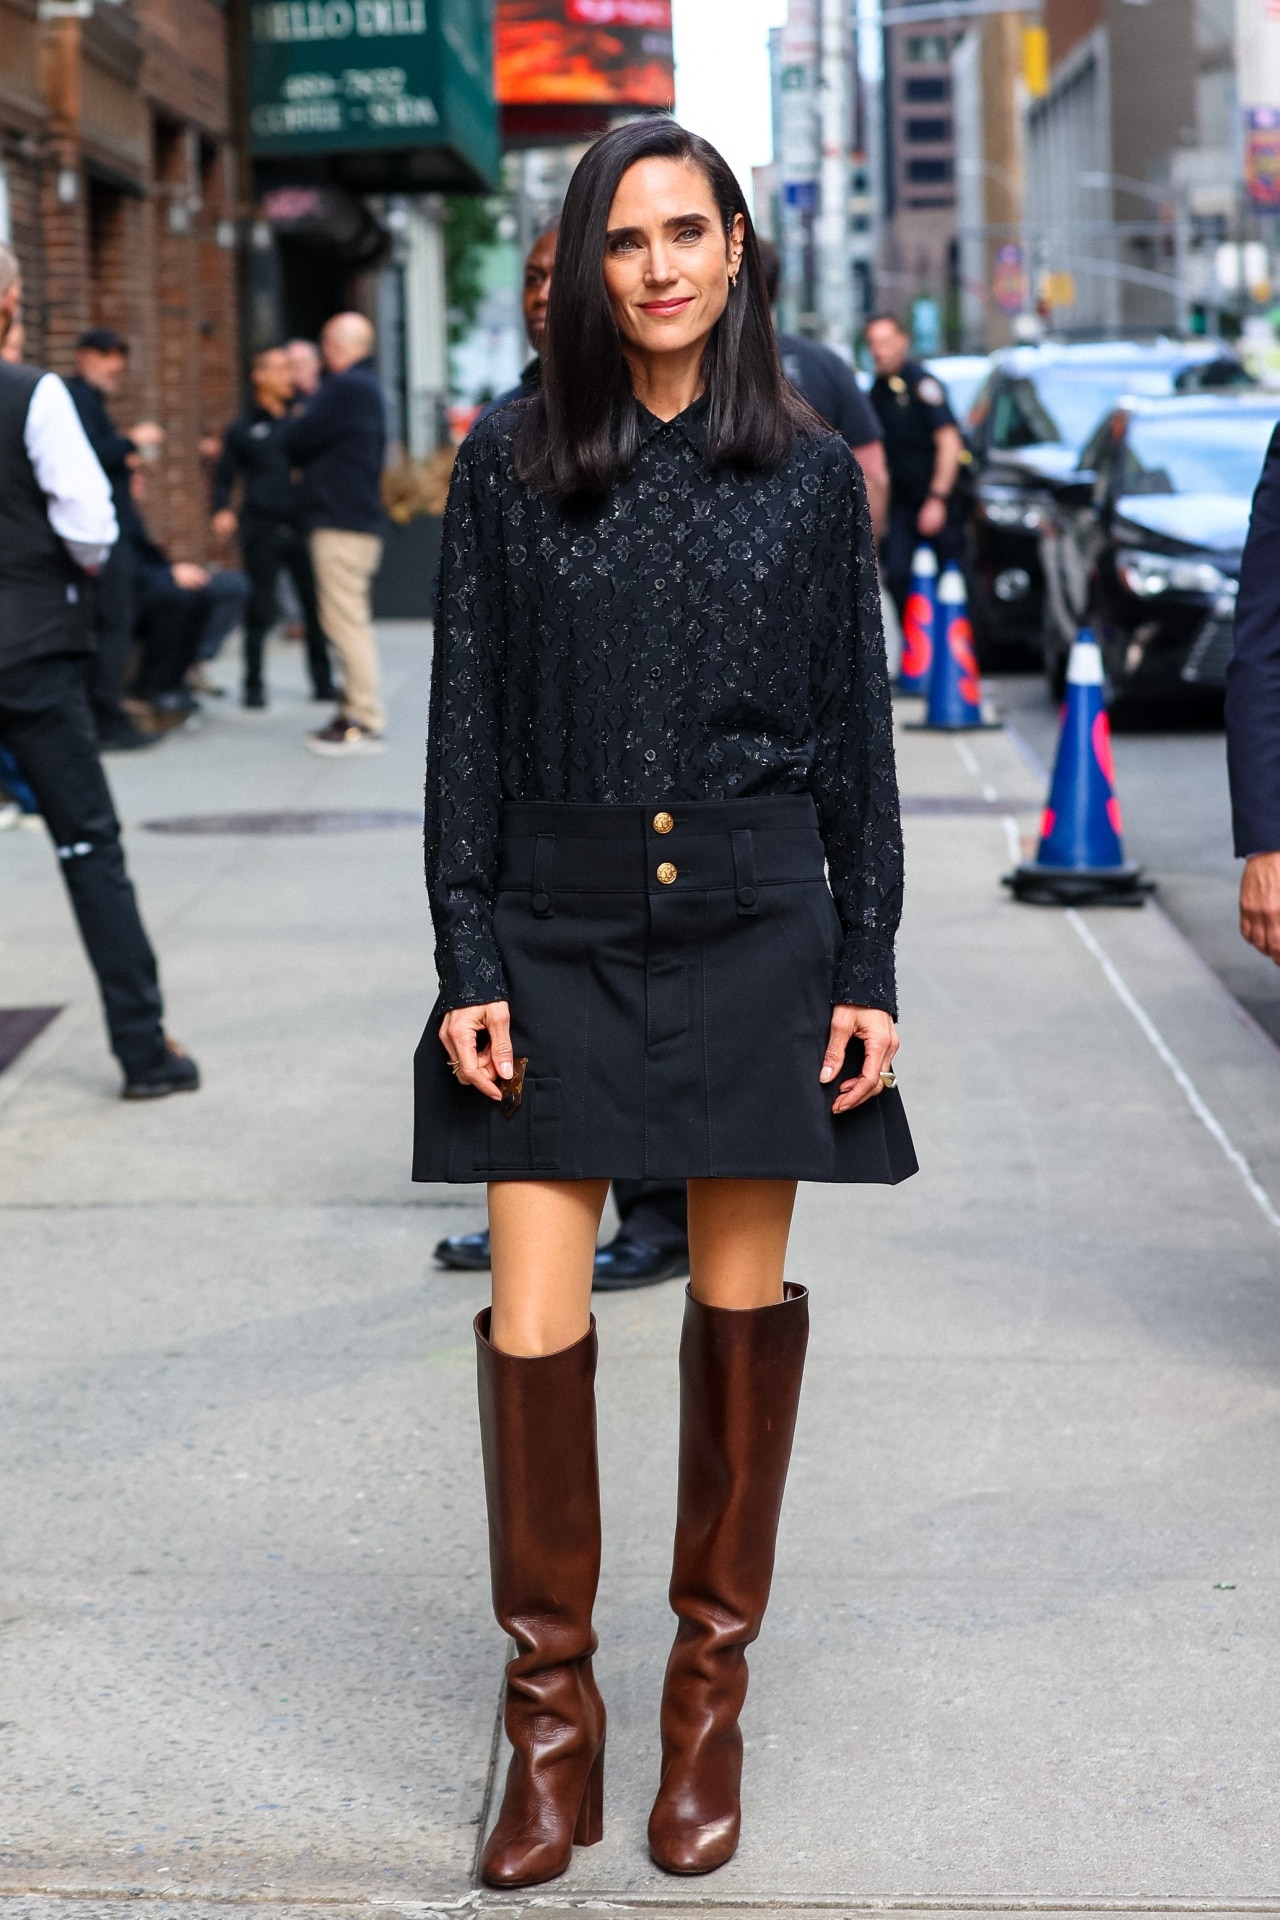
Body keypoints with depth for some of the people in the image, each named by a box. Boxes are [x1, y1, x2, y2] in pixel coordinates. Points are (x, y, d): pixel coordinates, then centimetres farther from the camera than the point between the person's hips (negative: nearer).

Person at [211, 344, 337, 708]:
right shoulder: (244, 429, 6)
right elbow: (224, 476, 9)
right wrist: (222, 511, -6)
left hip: (301, 524, 2)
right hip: (263, 530, -2)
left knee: (316, 606, 1)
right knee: (260, 610, 1)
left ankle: (323, 681, 12)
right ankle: (254, 685, 11)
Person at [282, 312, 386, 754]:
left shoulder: (345, 388, -14)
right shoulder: (366, 386, 20)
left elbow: (295, 441, -13)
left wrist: (291, 424, 7)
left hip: (341, 525, -11)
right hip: (359, 518, 11)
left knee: (347, 621, -10)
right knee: (352, 621, 13)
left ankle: (364, 722, -10)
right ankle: (356, 712, 18)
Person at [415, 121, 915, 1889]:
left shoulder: (812, 473, 4)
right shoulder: (511, 465, 2)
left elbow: (856, 737, 6)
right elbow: (467, 729, 2)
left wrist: (868, 969, 2)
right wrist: (468, 966, -4)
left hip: (755, 933, 1)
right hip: (559, 935, 0)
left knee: (743, 1296, 8)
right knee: (533, 1318, -3)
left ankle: (712, 1689, 23)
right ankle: (551, 1710, 12)